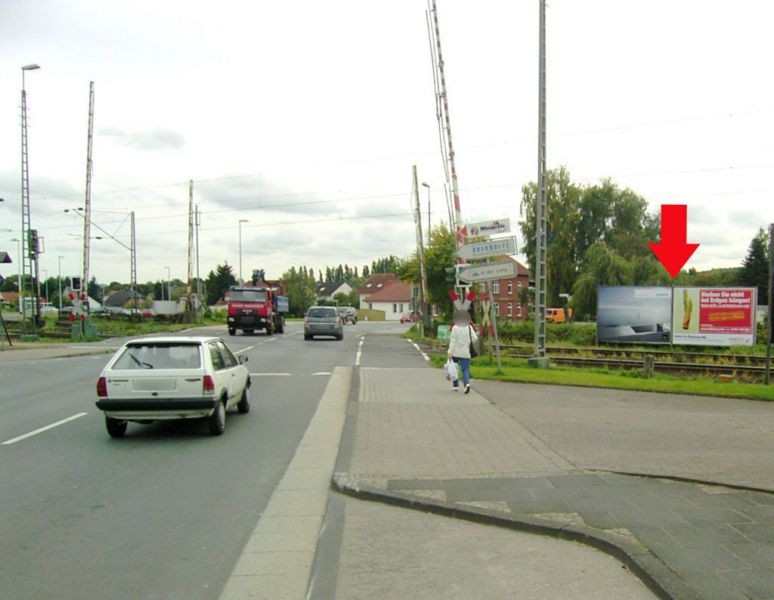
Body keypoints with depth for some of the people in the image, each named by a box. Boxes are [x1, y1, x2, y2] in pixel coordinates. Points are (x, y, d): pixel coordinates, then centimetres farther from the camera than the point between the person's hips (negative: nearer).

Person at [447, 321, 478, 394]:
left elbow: (453, 341, -10)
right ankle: (467, 383, -22)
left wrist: (450, 353, -8)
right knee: (465, 369, 2)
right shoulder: (469, 327, -2)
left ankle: (455, 385, 19)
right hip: (465, 353, 2)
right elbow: (475, 339, -6)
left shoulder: (455, 327, -8)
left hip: (455, 353, -1)